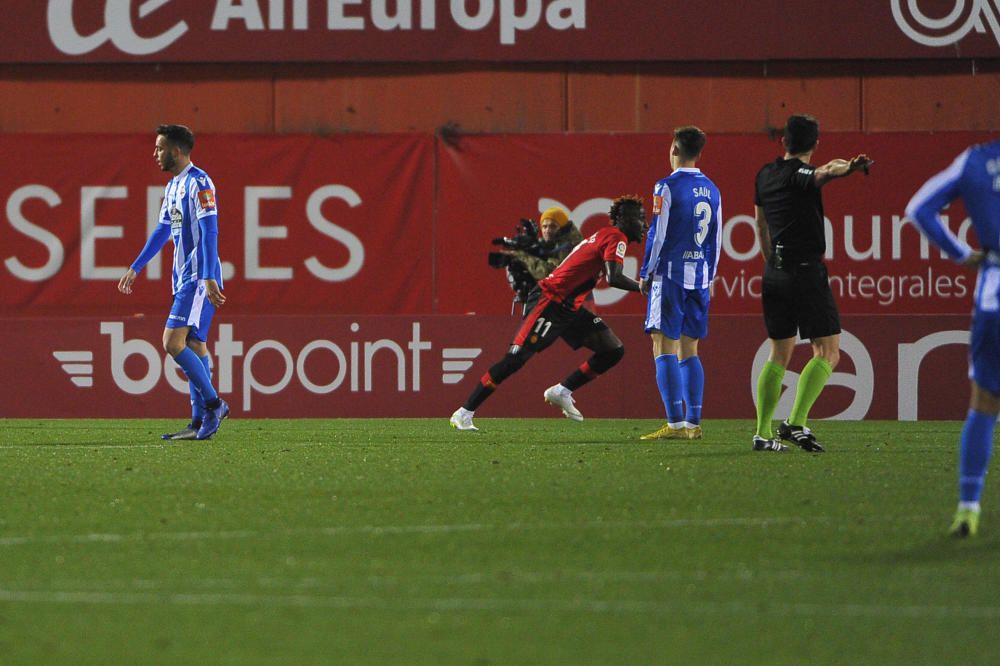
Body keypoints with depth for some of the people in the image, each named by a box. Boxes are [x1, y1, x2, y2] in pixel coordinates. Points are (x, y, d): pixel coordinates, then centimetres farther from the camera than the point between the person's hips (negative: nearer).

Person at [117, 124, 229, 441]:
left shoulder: (198, 183, -13)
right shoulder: (173, 186, 16)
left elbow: (209, 232, -20)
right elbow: (163, 231, 26)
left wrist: (209, 279, -27)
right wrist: (135, 269, 30)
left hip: (199, 278, -10)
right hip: (184, 277, 10)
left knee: (173, 342, -15)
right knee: (194, 345, 7)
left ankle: (213, 403, -8)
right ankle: (200, 422, 7)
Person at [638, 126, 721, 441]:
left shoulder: (668, 187, -8)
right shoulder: (711, 190, 12)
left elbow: (658, 235, -10)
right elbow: (716, 239, 15)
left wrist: (646, 274, 0)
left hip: (671, 274, -7)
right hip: (699, 278, 7)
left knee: (665, 348, -6)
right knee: (689, 351, 11)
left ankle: (676, 424, -14)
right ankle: (693, 423, 7)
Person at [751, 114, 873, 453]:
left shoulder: (765, 175, 14)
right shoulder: (798, 173, -8)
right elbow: (822, 174, -33)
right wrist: (847, 168, -53)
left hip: (774, 272, 8)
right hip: (806, 270, -8)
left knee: (779, 354, 15)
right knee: (827, 351, -4)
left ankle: (762, 433, 10)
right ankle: (796, 422, -17)